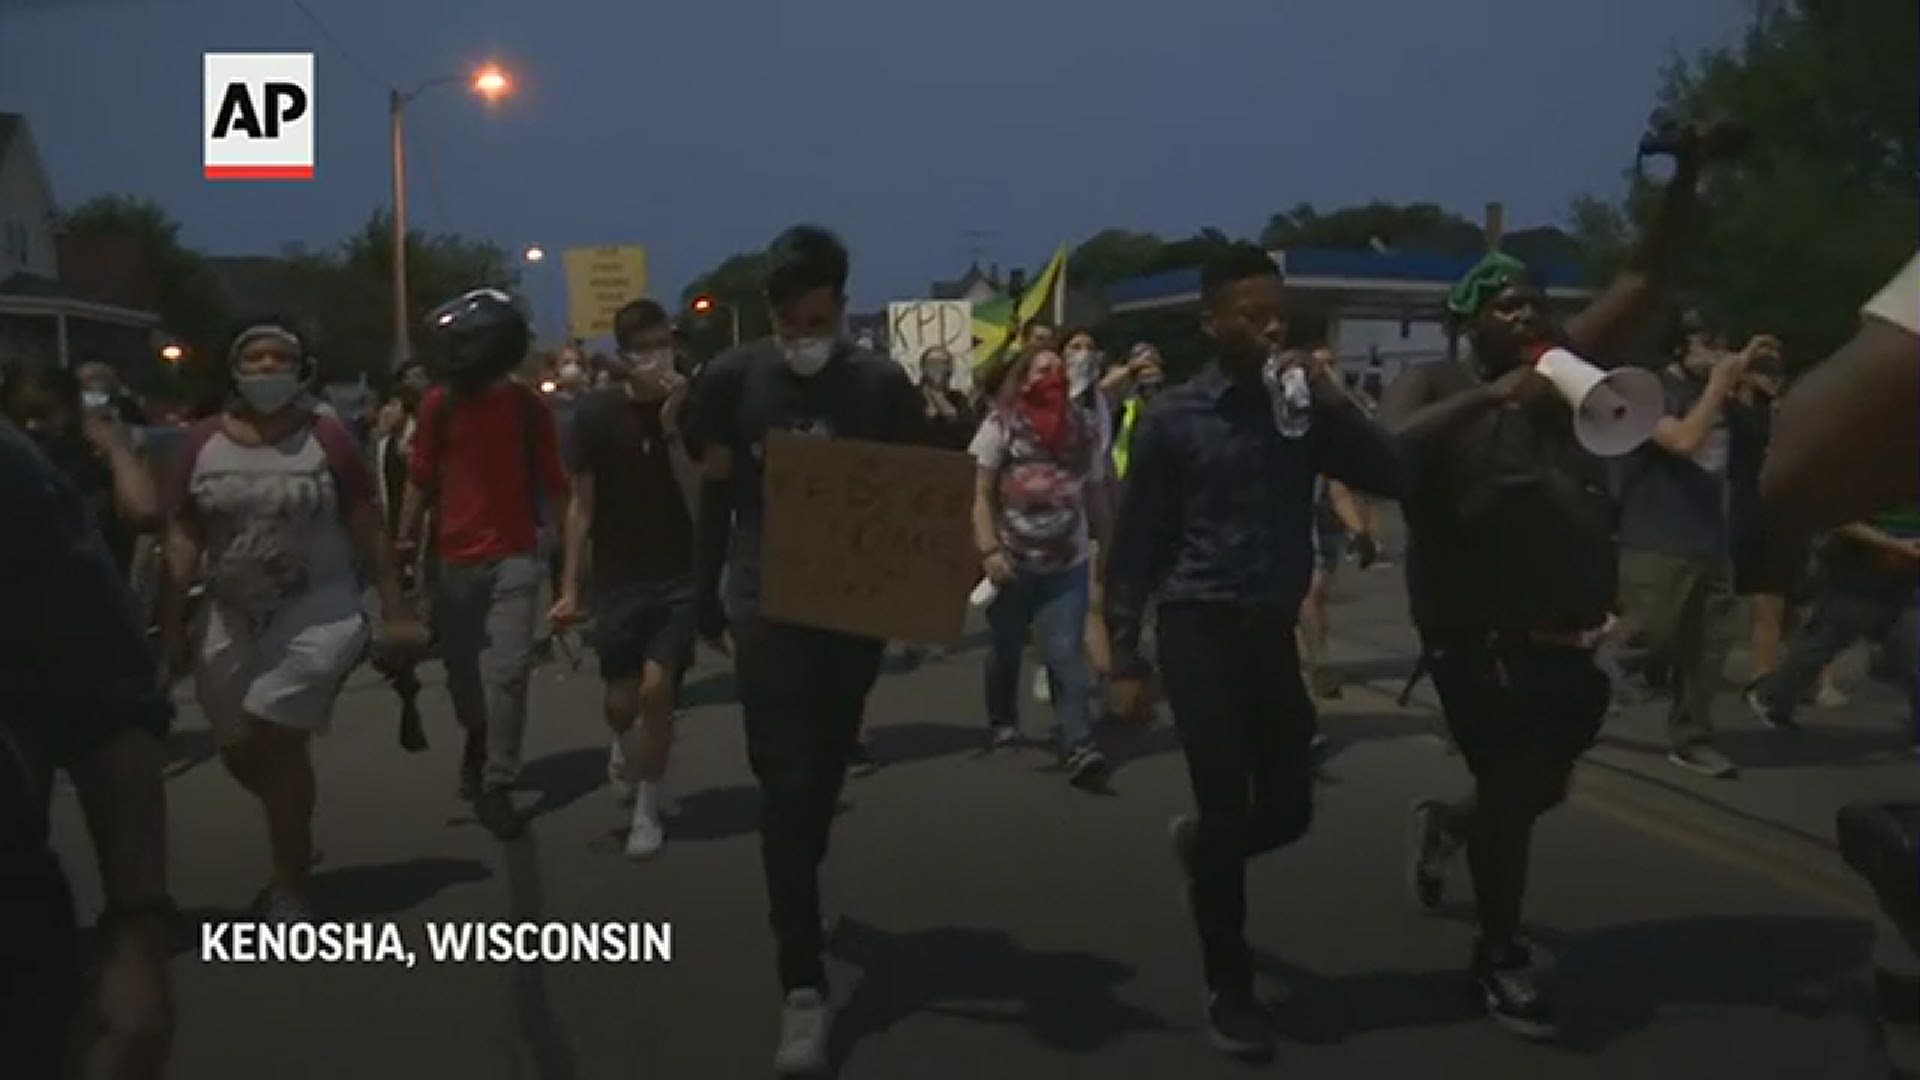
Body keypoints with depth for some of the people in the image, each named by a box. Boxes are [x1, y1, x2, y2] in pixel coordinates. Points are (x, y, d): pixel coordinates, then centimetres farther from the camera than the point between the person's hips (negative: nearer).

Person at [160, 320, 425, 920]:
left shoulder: (327, 439, -7)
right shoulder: (203, 444, 2)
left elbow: (368, 531, -4)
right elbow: (184, 535, 5)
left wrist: (395, 610, -6)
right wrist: (172, 622, 2)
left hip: (317, 614, -4)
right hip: (233, 619, 4)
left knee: (274, 745, -8)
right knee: (240, 753, 11)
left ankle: (289, 885, 11)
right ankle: (294, 840, 41)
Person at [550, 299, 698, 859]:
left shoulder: (689, 409, -5)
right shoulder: (596, 413, -6)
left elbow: (701, 501, -12)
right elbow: (581, 505, -2)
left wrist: (672, 429, -22)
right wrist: (570, 588, -4)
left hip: (680, 575, 0)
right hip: (617, 578, 1)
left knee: (657, 689, -10)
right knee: (621, 702, 6)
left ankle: (648, 811, 10)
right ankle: (625, 741, 44)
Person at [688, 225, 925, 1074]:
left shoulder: (884, 387, -2)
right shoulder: (732, 381, -4)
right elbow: (714, 499, 4)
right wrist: (707, 608, 7)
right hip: (767, 607, -2)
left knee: (825, 777, 16)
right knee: (785, 786, -7)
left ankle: (798, 903, 42)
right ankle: (803, 986, -4)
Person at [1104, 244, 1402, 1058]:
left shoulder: (1302, 407, 6)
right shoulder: (1174, 418, -5)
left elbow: (1391, 479, 0)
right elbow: (1135, 543, -3)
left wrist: (1336, 406, -12)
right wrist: (1125, 656, -5)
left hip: (1273, 631, 4)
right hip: (1201, 630, -4)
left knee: (1289, 810, 10)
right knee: (1228, 814, -2)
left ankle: (1195, 842, 43)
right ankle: (1229, 993, 14)